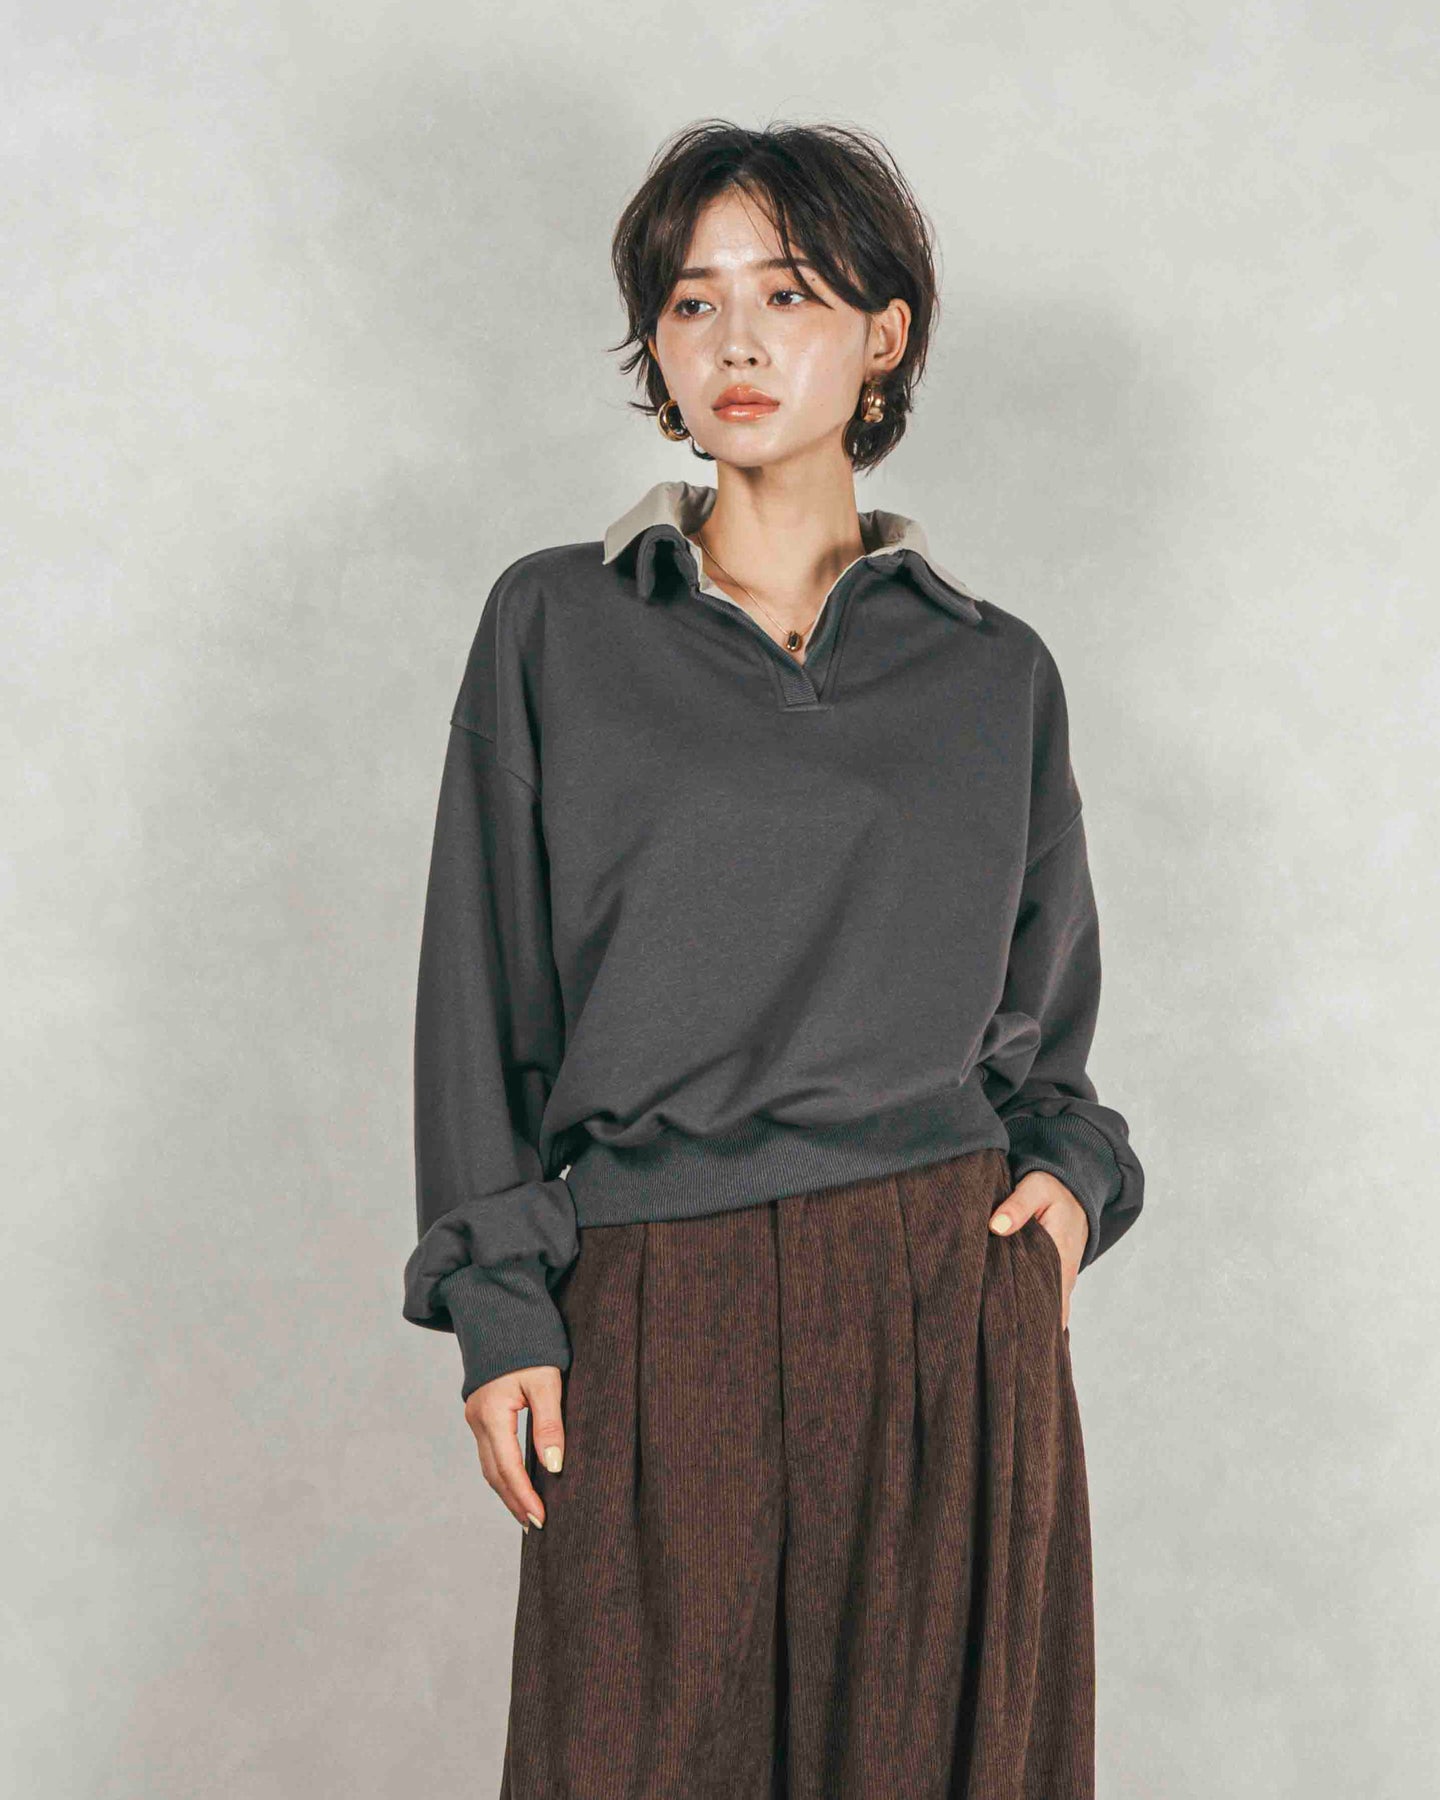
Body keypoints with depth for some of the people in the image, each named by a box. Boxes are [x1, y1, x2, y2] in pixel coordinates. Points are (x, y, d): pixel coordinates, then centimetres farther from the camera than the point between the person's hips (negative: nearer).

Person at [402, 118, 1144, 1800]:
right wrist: (497, 1303, -4)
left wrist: (1068, 1170, -2)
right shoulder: (553, 624, 3)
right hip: (658, 1324, -1)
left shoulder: (995, 668, 7)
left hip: (951, 1290, 1)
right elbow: (485, 983, 2)